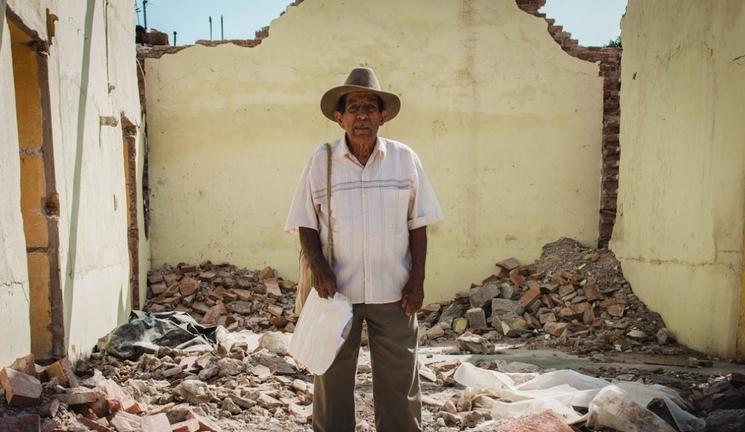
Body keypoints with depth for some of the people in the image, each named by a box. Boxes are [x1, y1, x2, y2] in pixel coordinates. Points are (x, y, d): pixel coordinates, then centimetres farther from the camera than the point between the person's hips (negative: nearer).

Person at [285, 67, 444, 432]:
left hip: (393, 291, 1)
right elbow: (307, 223, 3)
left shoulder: (404, 159, 1)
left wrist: (417, 279, -1)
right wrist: (319, 268, -11)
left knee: (399, 380, 11)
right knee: (333, 378, 12)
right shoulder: (321, 161, -1)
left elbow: (418, 223, 4)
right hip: (337, 290, 0)